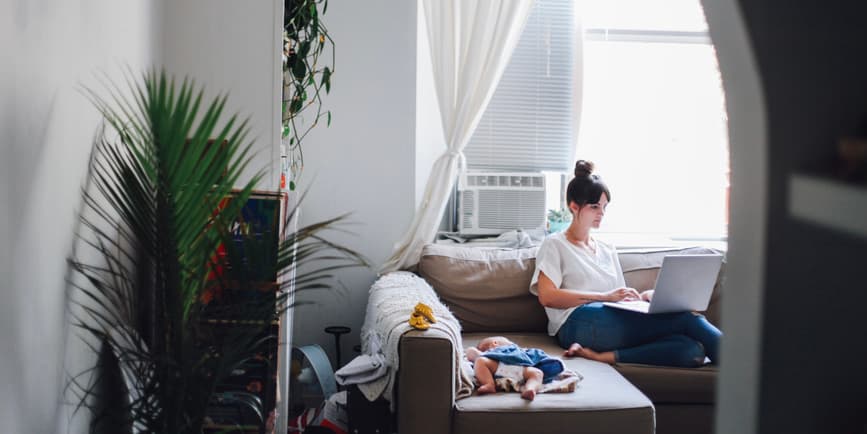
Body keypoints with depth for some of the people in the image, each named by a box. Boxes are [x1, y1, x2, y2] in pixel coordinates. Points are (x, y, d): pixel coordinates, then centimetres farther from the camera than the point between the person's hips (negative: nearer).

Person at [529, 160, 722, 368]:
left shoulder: (607, 250, 33)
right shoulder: (554, 245, 14)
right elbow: (546, 296, -3)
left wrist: (641, 296, 3)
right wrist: (605, 296, -11)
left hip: (618, 323, 6)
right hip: (580, 323, -6)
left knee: (692, 350, -29)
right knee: (684, 317, -26)